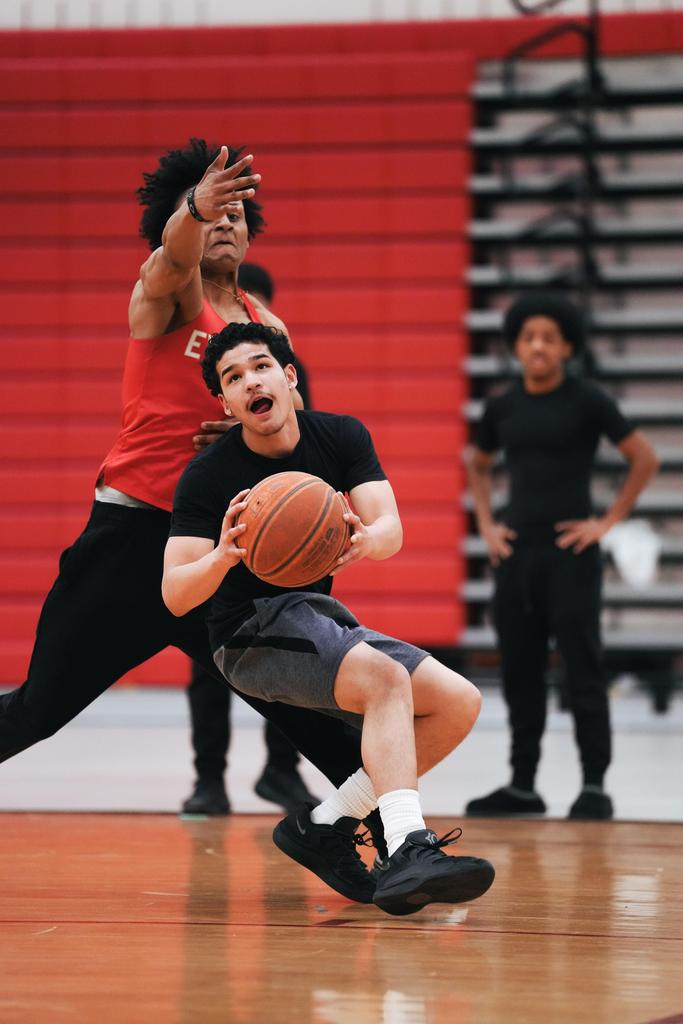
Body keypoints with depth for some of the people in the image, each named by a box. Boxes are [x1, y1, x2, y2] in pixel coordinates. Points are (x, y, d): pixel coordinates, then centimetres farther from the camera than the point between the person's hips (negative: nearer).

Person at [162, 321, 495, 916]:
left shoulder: (342, 437, 0)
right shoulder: (208, 476, -12)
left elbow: (391, 531, -12)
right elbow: (175, 595, -18)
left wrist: (364, 540, -37)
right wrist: (224, 556, -39)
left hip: (321, 621, 7)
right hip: (250, 636, -7)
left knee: (460, 703, -7)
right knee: (387, 678, -32)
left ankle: (324, 825, -6)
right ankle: (409, 853, -48)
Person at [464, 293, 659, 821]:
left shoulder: (586, 401, -5)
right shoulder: (503, 407, 8)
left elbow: (644, 458, -4)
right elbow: (479, 465, 24)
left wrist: (608, 522, -7)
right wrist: (486, 525, 12)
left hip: (570, 553, -5)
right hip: (516, 553, 5)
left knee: (583, 672, -5)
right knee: (520, 673, 7)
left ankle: (595, 786, -1)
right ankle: (523, 785, 14)